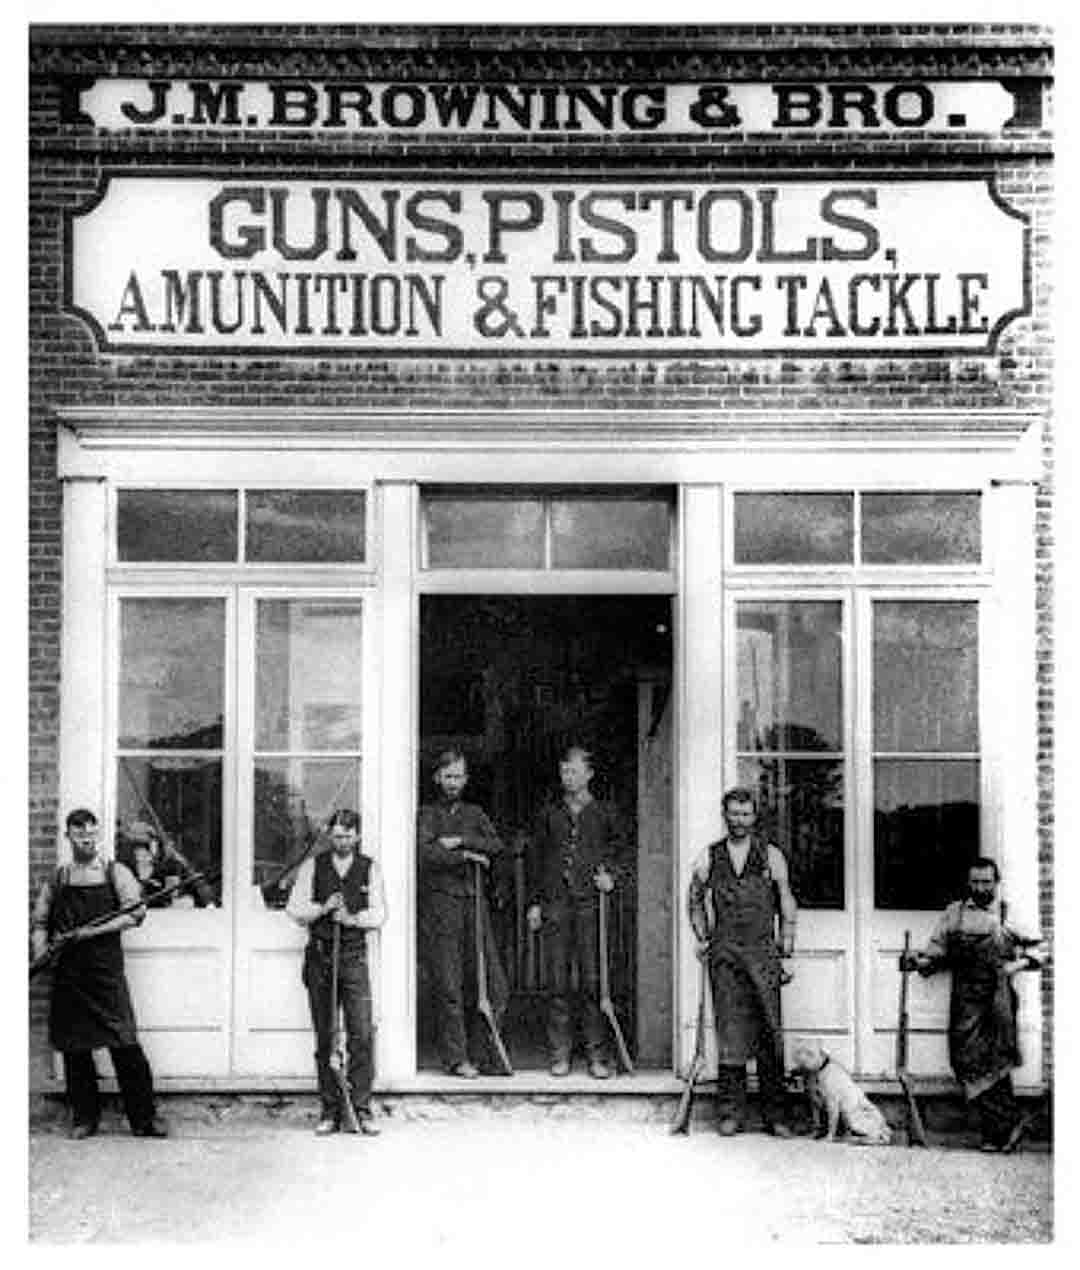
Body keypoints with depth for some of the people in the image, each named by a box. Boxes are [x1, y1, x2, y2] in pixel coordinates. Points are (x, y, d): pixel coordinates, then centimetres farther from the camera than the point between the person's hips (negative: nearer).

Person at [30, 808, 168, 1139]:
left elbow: (135, 913, -6)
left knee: (125, 1045, -9)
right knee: (74, 1047, 5)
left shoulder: (115, 872, 5)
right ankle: (85, 1118, 16)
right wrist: (41, 950, -6)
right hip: (67, 973, 3)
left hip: (106, 969, -3)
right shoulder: (57, 880, 13)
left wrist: (88, 932, -14)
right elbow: (39, 922, 15)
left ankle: (143, 1118, -4)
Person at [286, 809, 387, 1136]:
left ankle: (362, 1108, -1)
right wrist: (323, 908, -14)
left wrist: (353, 918, -17)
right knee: (325, 1036, 3)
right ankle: (330, 1111, 10)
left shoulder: (369, 868, 6)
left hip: (354, 956, 0)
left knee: (361, 1033, -8)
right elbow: (294, 908, 2)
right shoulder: (312, 866, 7)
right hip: (320, 955, 1)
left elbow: (379, 913, 1)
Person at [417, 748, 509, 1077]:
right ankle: (456, 1059, 2)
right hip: (439, 904, -4)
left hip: (474, 902, 4)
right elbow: (426, 853, -11)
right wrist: (467, 856, -9)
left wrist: (460, 841, -11)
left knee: (491, 983, -1)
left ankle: (482, 1054, 8)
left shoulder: (474, 813, 19)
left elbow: (496, 845, 1)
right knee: (448, 986, -5)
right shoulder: (427, 814, 7)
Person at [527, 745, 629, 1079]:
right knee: (557, 982, 1)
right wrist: (534, 902, 8)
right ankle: (560, 1054, 8)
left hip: (590, 904, -1)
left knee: (593, 981, -3)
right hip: (555, 904, 2)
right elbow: (534, 859, 14)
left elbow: (622, 848, 16)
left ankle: (597, 1055, 4)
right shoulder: (549, 814, 13)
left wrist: (610, 874, -2)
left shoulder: (605, 813, 9)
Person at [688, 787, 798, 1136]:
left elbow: (786, 902, 10)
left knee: (769, 1033, -1)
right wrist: (701, 937, 10)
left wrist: (787, 940, 2)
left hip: (763, 952, -1)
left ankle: (774, 1115, 5)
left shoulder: (771, 856, 7)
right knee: (729, 1032, 0)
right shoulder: (709, 858, 9)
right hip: (724, 953, 1)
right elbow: (696, 900, 20)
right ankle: (730, 1113, 5)